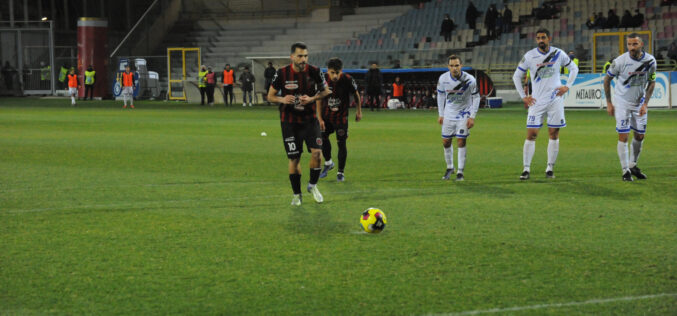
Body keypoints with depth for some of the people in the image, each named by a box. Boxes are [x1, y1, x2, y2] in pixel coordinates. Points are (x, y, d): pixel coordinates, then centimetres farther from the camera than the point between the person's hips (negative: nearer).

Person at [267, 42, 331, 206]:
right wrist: (282, 99, -21)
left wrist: (312, 98, -13)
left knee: (317, 152, -15)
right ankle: (296, 194, 19)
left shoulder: (314, 72, -8)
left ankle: (312, 185, 10)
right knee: (294, 158, 2)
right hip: (289, 122, -1)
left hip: (310, 119, 1)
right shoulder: (282, 73, -10)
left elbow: (326, 91, 6)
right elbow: (270, 95, 1)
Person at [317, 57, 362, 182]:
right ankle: (328, 163, 37)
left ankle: (340, 172, 11)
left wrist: (359, 111, 6)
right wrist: (320, 119, -5)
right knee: (323, 138, 10)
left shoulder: (347, 80, -22)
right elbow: (319, 99, -4)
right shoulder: (323, 80, -17)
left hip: (341, 116, -2)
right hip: (326, 115, 3)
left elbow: (356, 95, -3)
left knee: (341, 143, -3)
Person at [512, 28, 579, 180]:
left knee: (554, 133, 2)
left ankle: (550, 168, 10)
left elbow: (574, 68, 14)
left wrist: (567, 86, 2)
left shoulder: (558, 54, -1)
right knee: (531, 134, -6)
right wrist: (523, 96, 2)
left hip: (555, 99, 1)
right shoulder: (529, 56, -3)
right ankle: (526, 169, -2)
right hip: (537, 101, -1)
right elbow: (516, 76, 6)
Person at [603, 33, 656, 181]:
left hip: (639, 102, 4)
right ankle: (626, 171, -2)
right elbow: (607, 79, -5)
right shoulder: (620, 61, -20)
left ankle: (633, 166, 30)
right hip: (622, 102, -4)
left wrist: (645, 104, -6)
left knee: (639, 136, 10)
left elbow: (651, 82, 2)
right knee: (623, 136, -9)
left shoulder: (650, 61, -11)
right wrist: (609, 103, -4)